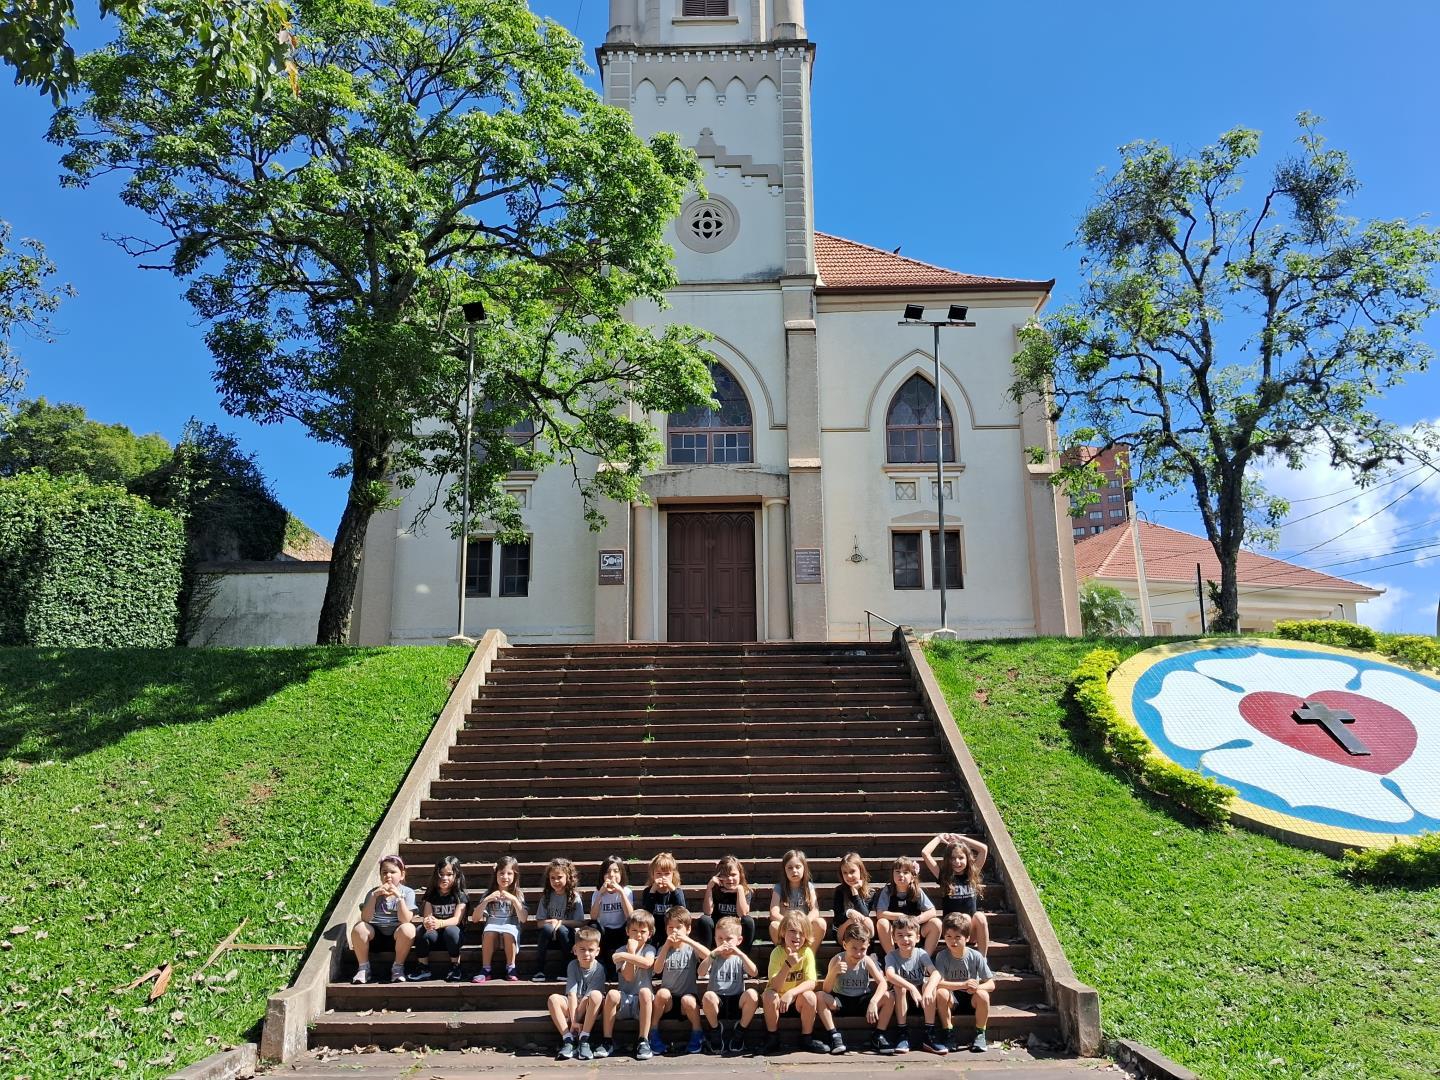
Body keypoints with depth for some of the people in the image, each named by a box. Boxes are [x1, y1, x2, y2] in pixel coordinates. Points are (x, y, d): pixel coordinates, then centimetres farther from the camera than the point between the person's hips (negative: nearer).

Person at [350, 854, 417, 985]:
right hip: (376, 932, 2)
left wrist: (399, 897, -29)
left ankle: (398, 967, -12)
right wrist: (374, 896, -25)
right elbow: (365, 919, -14)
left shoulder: (407, 892, -6)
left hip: (396, 933, -2)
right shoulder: (373, 892, -1)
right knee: (358, 928, -27)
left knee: (408, 929, -34)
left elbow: (405, 920, -19)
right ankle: (363, 968, -8)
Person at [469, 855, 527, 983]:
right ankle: (485, 970, -24)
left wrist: (513, 899, -20)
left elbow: (523, 919, -9)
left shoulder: (518, 894, 4)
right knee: (489, 930, -34)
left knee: (508, 932, -36)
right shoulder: (489, 894, 6)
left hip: (511, 926, -1)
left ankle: (510, 968, -19)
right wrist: (486, 900, -15)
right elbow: (474, 919, -2)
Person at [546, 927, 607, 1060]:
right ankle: (568, 1040, -25)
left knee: (596, 995, -34)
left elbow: (587, 998, -19)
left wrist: (575, 1020, -24)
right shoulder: (573, 966, -10)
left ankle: (584, 1040, -27)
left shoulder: (598, 969, -15)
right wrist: (573, 1021, -27)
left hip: (589, 1009, -2)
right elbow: (571, 994, -19)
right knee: (553, 999, -25)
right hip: (572, 1007, 2)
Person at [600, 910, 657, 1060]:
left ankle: (643, 1041, -26)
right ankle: (607, 1041, -17)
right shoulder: (621, 951, 6)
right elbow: (628, 976, -8)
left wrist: (626, 956, -22)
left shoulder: (649, 949, 5)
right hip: (625, 1000, 1)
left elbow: (647, 963, -21)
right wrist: (632, 951, -10)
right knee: (612, 994, -30)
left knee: (645, 991, -33)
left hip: (642, 1002, -1)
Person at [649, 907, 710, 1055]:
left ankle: (697, 1034, -7)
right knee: (662, 992, -30)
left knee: (688, 1000, -34)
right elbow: (657, 969, -11)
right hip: (668, 1000, 2)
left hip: (688, 995, -2)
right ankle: (653, 1033, -10)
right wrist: (667, 945, -19)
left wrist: (687, 939, -25)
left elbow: (708, 955, -20)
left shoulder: (691, 948, 3)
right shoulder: (663, 949, 9)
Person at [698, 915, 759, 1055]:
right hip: (718, 1002, 0)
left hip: (737, 1002, 0)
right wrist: (713, 954, -18)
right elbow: (701, 973, -9)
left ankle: (740, 1030, -5)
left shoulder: (739, 958, 11)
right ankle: (715, 1030, -5)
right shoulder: (714, 959, 11)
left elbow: (754, 973, -9)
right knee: (708, 996, -34)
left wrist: (740, 954, -17)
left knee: (752, 994, -30)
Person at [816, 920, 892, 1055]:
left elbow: (883, 983, -23)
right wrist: (833, 972, -39)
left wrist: (873, 1002, -41)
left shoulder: (867, 961, -12)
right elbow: (826, 990, -20)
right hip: (840, 1002, -1)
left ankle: (877, 1037, -12)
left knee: (887, 997, -22)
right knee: (820, 996, -29)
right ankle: (835, 1036, -21)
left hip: (862, 1001, 1)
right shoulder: (836, 960, -15)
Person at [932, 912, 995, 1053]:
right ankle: (947, 1034, -15)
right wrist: (963, 985, -38)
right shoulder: (942, 956, -14)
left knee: (982, 995, -32)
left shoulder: (975, 956, -12)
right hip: (952, 997, 0)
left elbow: (991, 984, -11)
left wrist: (977, 987, -34)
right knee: (941, 993, -32)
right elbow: (937, 982, -28)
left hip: (971, 998, 0)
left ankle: (979, 1034, -10)